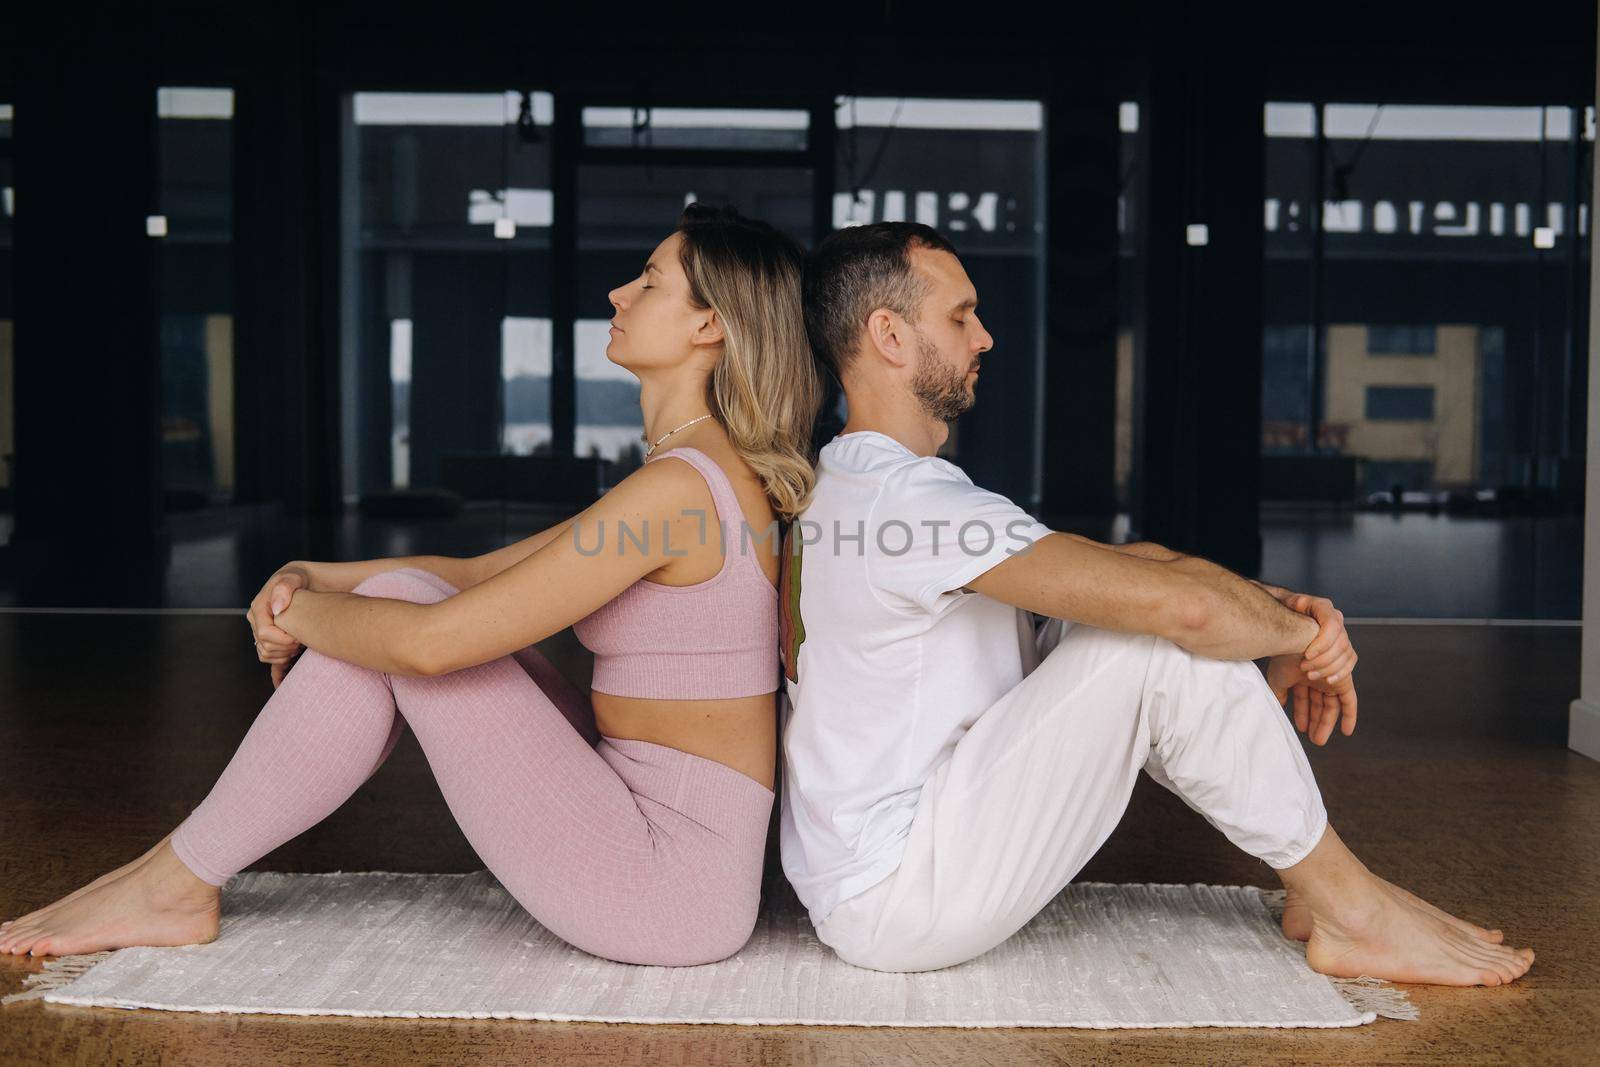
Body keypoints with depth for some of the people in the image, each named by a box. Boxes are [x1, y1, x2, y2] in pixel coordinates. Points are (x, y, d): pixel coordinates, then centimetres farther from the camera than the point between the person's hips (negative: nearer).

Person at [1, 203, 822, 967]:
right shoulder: (708, 471, 13)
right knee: (404, 594, 7)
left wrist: (298, 612, -3)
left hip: (666, 885, -9)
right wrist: (317, 579, 3)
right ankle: (186, 864, 13)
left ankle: (178, 885, 4)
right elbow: (483, 574, 16)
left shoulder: (680, 485, -20)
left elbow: (434, 641, -22)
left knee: (404, 617, -10)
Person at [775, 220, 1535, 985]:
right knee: (1167, 642, -17)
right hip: (899, 905, -10)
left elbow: (1132, 567, 9)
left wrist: (1274, 606, -4)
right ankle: (1352, 911, 0)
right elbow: (1181, 605, -26)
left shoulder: (851, 490, 12)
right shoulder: (902, 497, -22)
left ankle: (1315, 888, 10)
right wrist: (1300, 636, -6)